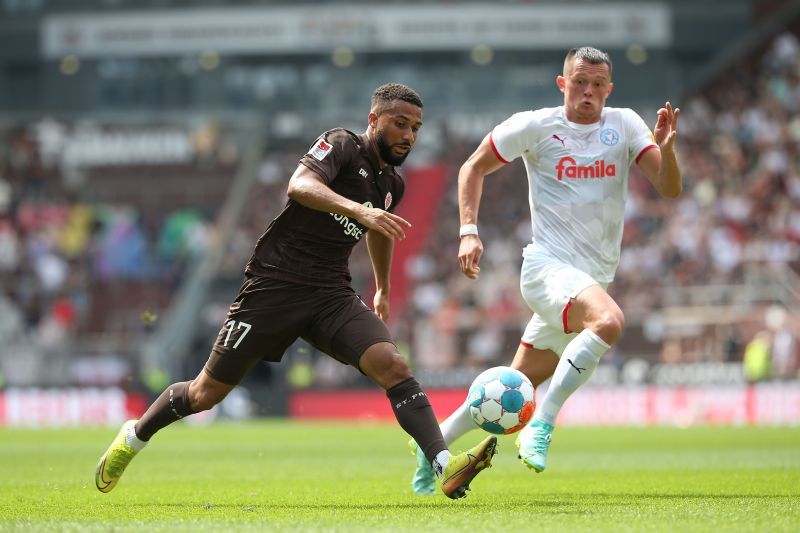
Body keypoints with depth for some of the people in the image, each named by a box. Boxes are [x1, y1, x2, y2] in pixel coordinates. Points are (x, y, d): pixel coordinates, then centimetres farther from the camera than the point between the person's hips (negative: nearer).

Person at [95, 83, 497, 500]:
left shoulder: (391, 186, 13)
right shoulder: (342, 145, -10)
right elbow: (299, 186, -31)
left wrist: (383, 289, 45)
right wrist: (358, 210, -45)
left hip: (332, 295, 5)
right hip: (274, 286, -5)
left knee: (393, 366, -21)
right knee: (207, 394, 6)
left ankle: (446, 467, -33)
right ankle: (134, 437, 33)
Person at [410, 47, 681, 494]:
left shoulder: (624, 125, 4)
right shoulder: (535, 126, -3)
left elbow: (670, 189, -4)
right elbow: (474, 168, 8)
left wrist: (666, 147, -24)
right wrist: (469, 232, -4)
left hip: (595, 278, 5)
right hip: (548, 266, -5)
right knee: (609, 321, -35)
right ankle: (541, 426, -28)